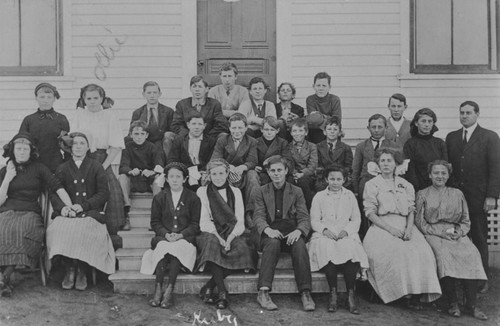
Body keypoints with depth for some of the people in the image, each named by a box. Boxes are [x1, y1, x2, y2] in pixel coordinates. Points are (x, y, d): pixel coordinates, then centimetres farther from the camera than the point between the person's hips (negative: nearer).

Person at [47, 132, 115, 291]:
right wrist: (62, 207, -14)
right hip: (68, 212, 2)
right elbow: (54, 193, 9)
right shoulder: (62, 169, 18)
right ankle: (70, 270, -14)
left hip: (91, 212, -2)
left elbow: (104, 193, 3)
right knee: (57, 228, -30)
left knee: (83, 229, -34)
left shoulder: (96, 167, 12)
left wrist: (83, 205, -12)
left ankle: (82, 271, -15)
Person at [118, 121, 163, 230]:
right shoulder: (128, 147, 4)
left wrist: (152, 171, -36)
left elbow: (159, 165, -12)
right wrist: (131, 171, -35)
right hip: (132, 182, 1)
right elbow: (123, 166, -10)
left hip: (149, 181, -1)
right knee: (122, 177, -28)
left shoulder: (151, 147, 2)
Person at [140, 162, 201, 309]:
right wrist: (166, 234, -11)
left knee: (177, 247, -34)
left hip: (185, 238, -1)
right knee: (162, 246, -32)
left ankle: (169, 290, -34)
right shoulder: (159, 198, 13)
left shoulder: (193, 198, 8)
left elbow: (195, 224, 3)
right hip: (163, 237, 1)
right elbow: (155, 222, 9)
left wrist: (181, 235, -14)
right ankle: (158, 289, -35)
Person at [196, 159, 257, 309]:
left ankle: (209, 287, -24)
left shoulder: (235, 192, 17)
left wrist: (230, 237, -14)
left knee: (243, 248, -32)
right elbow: (204, 221, -1)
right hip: (211, 233, -2)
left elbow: (240, 222, 6)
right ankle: (222, 292, -33)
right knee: (212, 243, -37)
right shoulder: (202, 191, 11)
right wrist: (218, 237, -18)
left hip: (232, 234, 2)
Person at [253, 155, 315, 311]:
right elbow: (258, 216, -1)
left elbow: (304, 218, 3)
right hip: (269, 233, -1)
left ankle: (305, 293, -32)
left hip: (291, 233, 1)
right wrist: (268, 229, -24)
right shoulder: (262, 192, 12)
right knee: (273, 243, -35)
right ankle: (263, 292, -38)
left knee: (300, 245, -32)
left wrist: (298, 231, -21)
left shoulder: (296, 192, 13)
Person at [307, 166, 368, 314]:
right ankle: (333, 293, -28)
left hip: (346, 235, 1)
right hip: (324, 235, 0)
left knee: (351, 248, -33)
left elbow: (356, 219, 12)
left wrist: (346, 231, -8)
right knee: (326, 248, -35)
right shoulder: (319, 196, 16)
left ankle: (351, 295, -28)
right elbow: (314, 220, 9)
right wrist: (324, 230, -12)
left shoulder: (350, 196, 19)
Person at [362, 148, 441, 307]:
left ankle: (418, 291, -23)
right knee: (394, 251, -32)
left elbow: (411, 211, 12)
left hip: (404, 227, 3)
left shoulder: (406, 185, 18)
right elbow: (370, 213, 0)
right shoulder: (371, 185, 8)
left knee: (422, 251, -26)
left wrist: (409, 229, -9)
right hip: (381, 228, -2)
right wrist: (390, 229, -13)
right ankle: (405, 292, -24)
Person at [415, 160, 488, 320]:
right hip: (433, 234, -2)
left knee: (472, 254, -29)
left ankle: (471, 304, -26)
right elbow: (420, 223, 4)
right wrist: (442, 232, -9)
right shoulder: (422, 195, 12)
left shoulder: (457, 194, 19)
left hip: (457, 234, 2)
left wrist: (459, 232, -6)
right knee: (443, 255, -35)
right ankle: (453, 303, -26)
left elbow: (466, 221, 17)